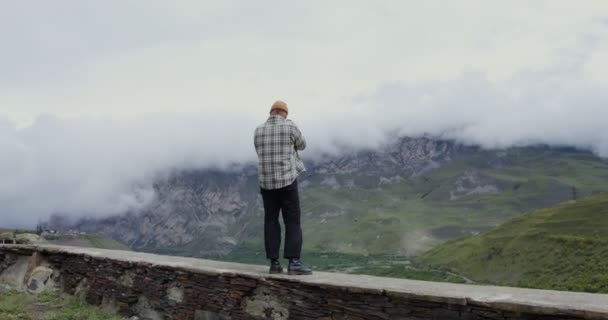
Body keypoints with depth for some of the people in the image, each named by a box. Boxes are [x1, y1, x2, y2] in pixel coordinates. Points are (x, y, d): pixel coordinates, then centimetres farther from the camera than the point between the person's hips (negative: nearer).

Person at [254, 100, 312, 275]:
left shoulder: (258, 130, 6)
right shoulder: (290, 127, -4)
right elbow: (301, 145, 13)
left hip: (266, 182, 4)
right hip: (287, 181, -4)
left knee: (271, 222, 8)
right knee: (293, 221, -2)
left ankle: (274, 263, 6)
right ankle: (294, 262, -11)